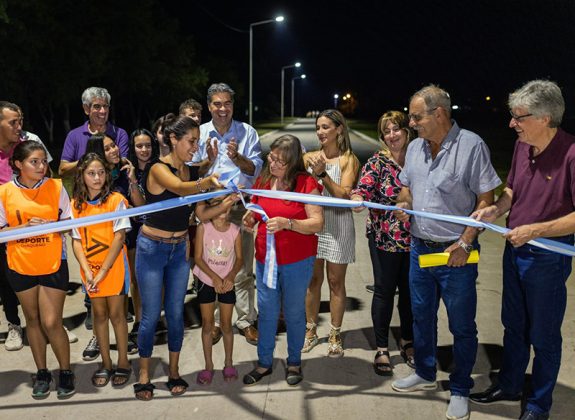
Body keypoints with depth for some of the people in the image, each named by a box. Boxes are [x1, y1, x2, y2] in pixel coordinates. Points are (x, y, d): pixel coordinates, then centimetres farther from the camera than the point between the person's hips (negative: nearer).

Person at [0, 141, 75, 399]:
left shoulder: (56, 187, -6)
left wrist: (49, 224, -20)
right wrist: (26, 226, -20)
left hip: (53, 264, -2)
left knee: (51, 322, -3)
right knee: (33, 320, 14)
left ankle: (66, 372, 18)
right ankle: (42, 372, 30)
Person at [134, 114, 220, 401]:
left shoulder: (192, 172, 1)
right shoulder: (158, 168, -18)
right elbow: (180, 188, -39)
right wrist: (207, 182, -58)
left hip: (179, 249, 5)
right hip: (152, 249, -5)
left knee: (176, 313, 9)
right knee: (151, 315, 1)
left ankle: (173, 372, 24)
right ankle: (144, 375, 18)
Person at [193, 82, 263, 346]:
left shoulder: (247, 132, 2)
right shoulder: (200, 134, 4)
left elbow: (256, 169, -4)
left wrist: (236, 156, -20)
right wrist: (209, 159, -14)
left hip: (240, 205, -1)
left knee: (242, 270, 5)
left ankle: (246, 320, 18)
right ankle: (214, 321, 21)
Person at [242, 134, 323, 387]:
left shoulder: (306, 183, -12)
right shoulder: (263, 181, 5)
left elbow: (317, 223, -17)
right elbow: (255, 213, 19)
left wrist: (286, 223, -31)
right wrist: (250, 219, -4)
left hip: (297, 261, -4)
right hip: (265, 259, 4)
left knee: (294, 312, 10)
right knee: (266, 311, 12)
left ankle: (294, 362, 30)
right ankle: (264, 362, 28)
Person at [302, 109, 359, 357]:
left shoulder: (348, 160, -3)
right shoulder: (310, 157, 6)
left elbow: (344, 195, -13)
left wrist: (322, 173, -21)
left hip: (338, 223, -3)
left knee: (336, 281, 5)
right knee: (313, 279, 10)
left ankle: (335, 336, 18)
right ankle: (311, 331, 24)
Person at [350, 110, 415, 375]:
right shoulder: (377, 162, -4)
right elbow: (364, 187, -19)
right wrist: (358, 198, -40)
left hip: (414, 238, 3)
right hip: (384, 237, -3)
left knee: (410, 291, 12)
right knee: (384, 291, 4)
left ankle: (407, 342, 31)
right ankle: (382, 349, 17)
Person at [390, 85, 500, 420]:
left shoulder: (471, 145, -14)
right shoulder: (415, 147, 6)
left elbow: (486, 199, -12)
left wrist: (464, 243, -17)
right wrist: (404, 204, -4)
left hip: (455, 254, -6)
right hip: (420, 249, 6)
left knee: (462, 327, 8)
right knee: (421, 317, 19)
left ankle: (460, 390, 25)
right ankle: (425, 374, 39)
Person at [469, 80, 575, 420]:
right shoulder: (522, 146, 0)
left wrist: (534, 230, -25)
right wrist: (496, 209, -5)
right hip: (515, 249, 7)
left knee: (543, 336, 10)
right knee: (513, 326, 21)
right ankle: (510, 386, 41)